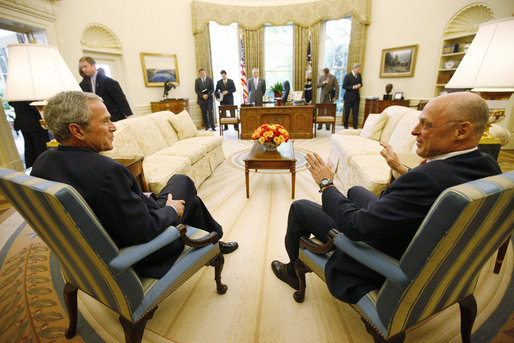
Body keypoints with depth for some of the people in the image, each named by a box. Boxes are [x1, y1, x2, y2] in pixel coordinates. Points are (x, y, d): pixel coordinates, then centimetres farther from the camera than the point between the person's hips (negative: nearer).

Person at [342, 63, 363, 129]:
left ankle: (355, 127, 6)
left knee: (355, 112, 2)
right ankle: (345, 125, 19)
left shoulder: (359, 75, 10)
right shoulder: (347, 76, -8)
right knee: (347, 112, 4)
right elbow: (344, 86, -11)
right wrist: (353, 87, -19)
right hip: (349, 97, -5)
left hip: (356, 96, 5)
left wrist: (359, 85, -4)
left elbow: (361, 83, 20)